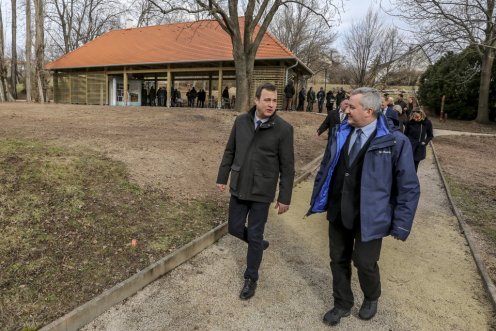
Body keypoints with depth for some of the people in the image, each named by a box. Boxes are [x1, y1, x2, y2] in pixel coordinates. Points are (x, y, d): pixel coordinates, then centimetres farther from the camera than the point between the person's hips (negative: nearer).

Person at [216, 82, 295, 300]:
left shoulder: (283, 129, -12)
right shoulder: (241, 121, -2)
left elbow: (287, 167, -9)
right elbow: (229, 152, 8)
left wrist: (284, 197, -8)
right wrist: (222, 178, 10)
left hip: (262, 191, -4)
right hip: (238, 187, 4)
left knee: (254, 236, 6)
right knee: (235, 228, 14)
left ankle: (251, 279, 27)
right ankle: (259, 244, 45)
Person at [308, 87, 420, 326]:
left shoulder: (394, 141, -15)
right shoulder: (340, 133, 0)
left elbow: (408, 187, -10)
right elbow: (325, 169, 8)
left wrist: (401, 224, -10)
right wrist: (317, 200, 11)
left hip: (368, 217, -4)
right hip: (338, 213, 5)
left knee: (365, 263, 13)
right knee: (338, 260, 17)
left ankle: (371, 299, 48)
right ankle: (342, 304, 43)